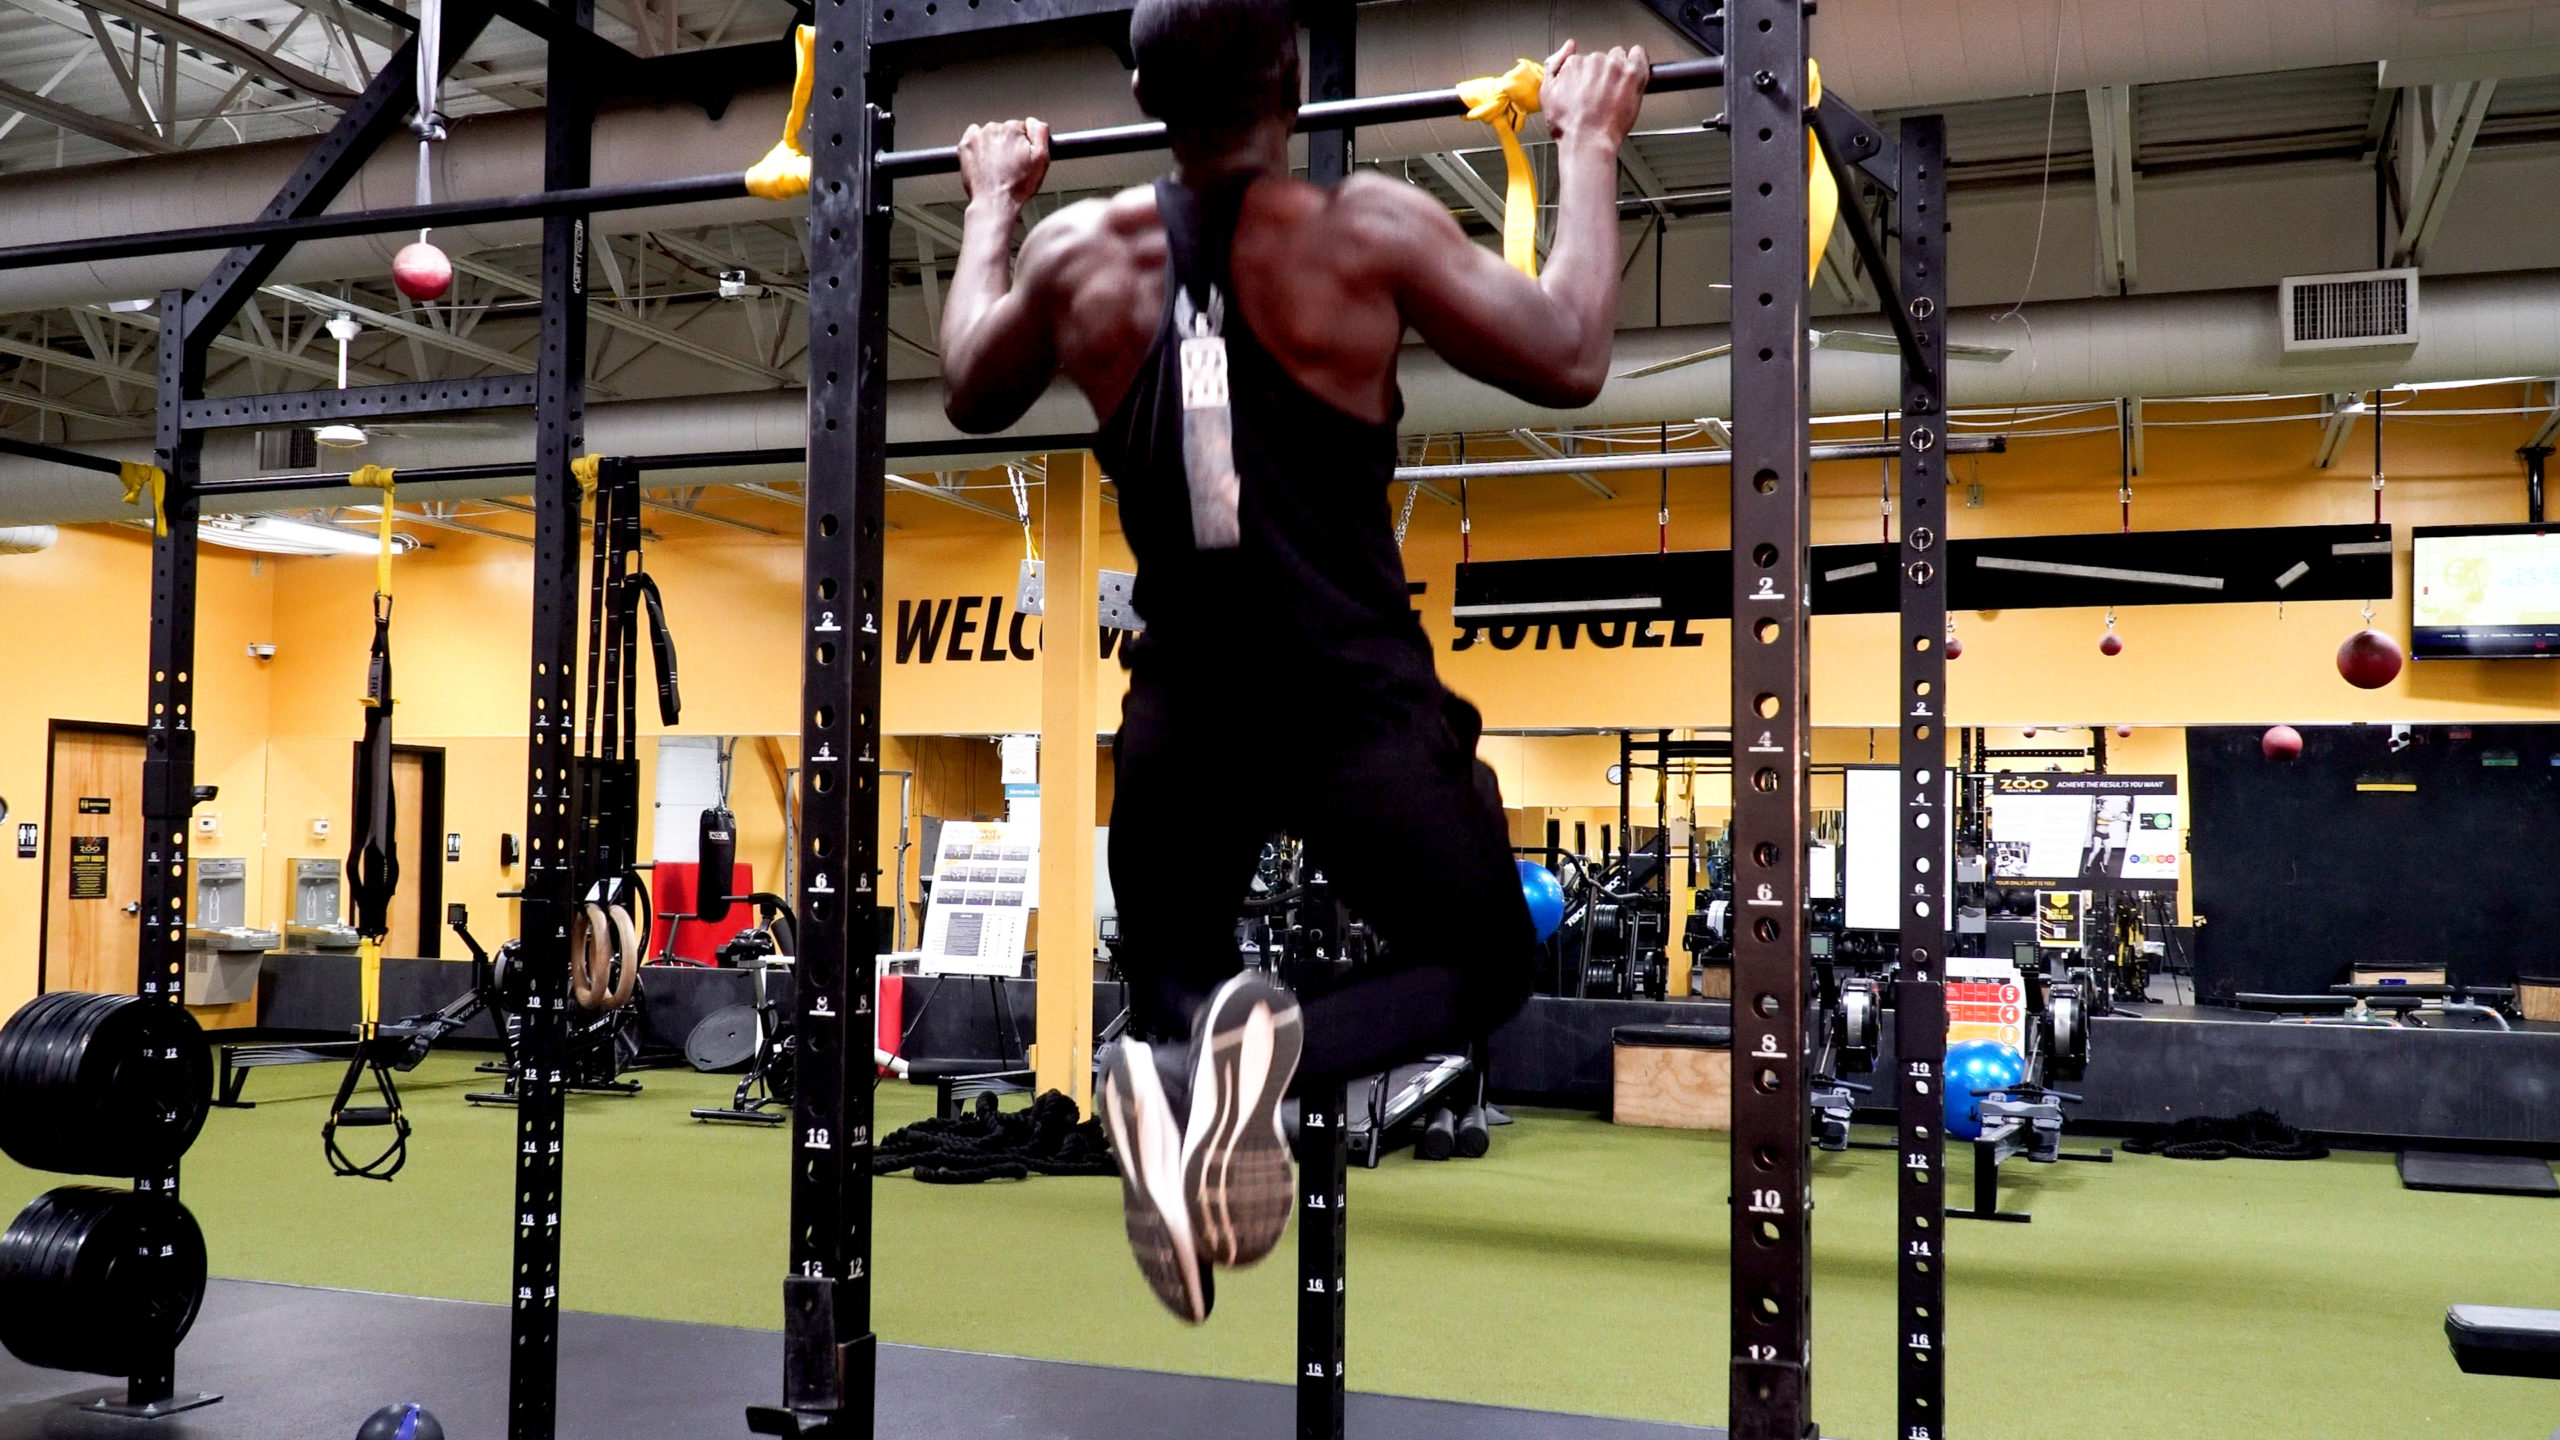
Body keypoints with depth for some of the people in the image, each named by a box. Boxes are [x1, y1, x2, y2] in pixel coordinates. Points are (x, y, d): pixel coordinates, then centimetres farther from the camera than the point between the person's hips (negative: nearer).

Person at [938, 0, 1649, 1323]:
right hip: (1358, 704, -3)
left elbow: (968, 396, 19)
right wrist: (1586, 147, 7)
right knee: (1482, 963, 19)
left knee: (1168, 977, 24)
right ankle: (1279, 1050, -15)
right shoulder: (1363, 231, -11)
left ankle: (1176, 1069, -16)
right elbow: (1567, 361, -5)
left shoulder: (1078, 252, 0)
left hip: (1180, 714, 3)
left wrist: (992, 207, 32)